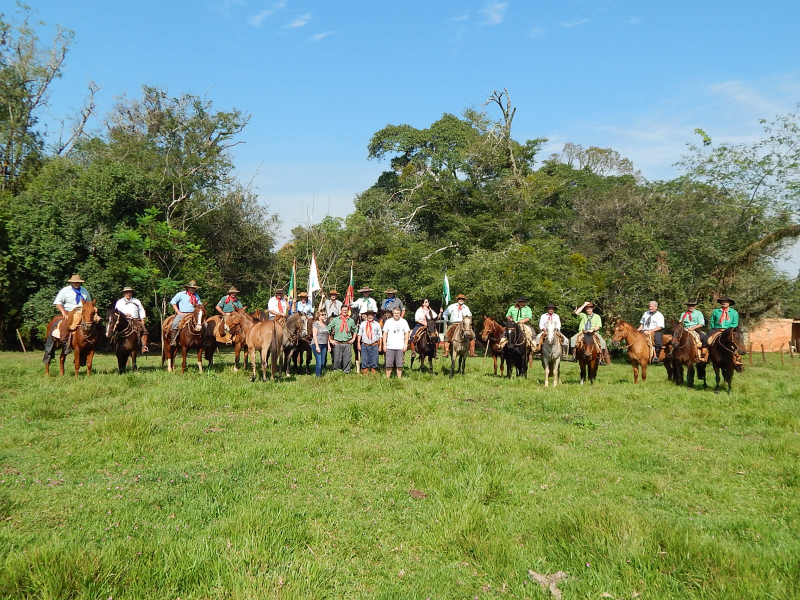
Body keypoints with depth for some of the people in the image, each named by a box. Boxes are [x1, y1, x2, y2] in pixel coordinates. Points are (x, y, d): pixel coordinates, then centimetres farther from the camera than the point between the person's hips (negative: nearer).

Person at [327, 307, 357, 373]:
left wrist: (353, 339, 13)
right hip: (337, 343, -2)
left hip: (347, 343, 2)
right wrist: (331, 340, 1)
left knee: (347, 359, 2)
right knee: (337, 359, -1)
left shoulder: (351, 321, 9)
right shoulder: (335, 320, 2)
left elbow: (355, 330, 23)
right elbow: (328, 329, 4)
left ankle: (346, 372, 12)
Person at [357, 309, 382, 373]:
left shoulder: (377, 324, 6)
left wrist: (380, 345, 1)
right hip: (364, 345, 1)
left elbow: (380, 336, 6)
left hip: (374, 346, -1)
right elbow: (360, 334, 11)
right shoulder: (362, 323, 10)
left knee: (374, 361, 1)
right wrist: (358, 344, 5)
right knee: (364, 361, 3)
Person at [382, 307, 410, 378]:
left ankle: (399, 378, 11)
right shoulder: (388, 322, 6)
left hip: (400, 347, 0)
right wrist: (384, 345, 0)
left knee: (399, 364, 2)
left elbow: (406, 334, 5)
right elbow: (385, 334, 7)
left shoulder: (404, 322, 5)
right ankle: (387, 378, 11)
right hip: (390, 347, 0)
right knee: (388, 364, 2)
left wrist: (405, 345, -4)